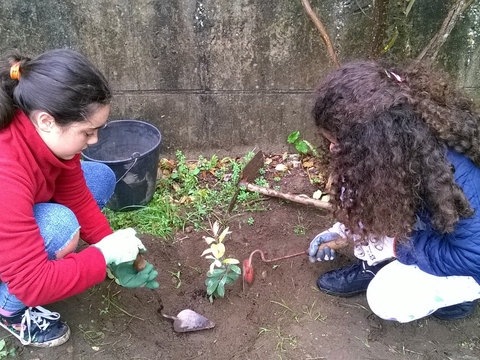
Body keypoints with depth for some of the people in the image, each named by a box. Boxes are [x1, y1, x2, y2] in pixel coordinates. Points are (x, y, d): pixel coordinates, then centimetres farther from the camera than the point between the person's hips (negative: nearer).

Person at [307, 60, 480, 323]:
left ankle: (458, 292, 5)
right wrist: (341, 229, -5)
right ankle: (371, 267, 4)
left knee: (386, 298, -22)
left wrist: (397, 245, -25)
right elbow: (369, 193, -1)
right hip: (433, 223, 6)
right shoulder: (395, 139, -20)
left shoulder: (456, 177, -41)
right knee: (353, 188, -14)